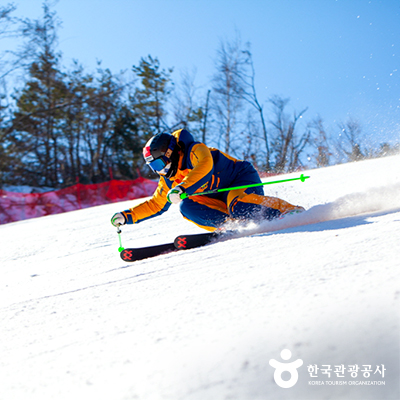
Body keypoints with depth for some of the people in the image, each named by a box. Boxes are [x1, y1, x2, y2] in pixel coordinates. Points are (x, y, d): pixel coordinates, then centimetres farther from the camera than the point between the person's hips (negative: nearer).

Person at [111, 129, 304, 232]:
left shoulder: (195, 151, -17)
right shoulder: (169, 180, 7)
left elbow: (205, 166, -39)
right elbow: (155, 205, 16)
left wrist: (182, 188, -50)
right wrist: (126, 216, 6)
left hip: (244, 179, -8)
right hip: (222, 199, 8)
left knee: (239, 207, -40)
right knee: (187, 206, -15)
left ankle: (293, 212, -27)